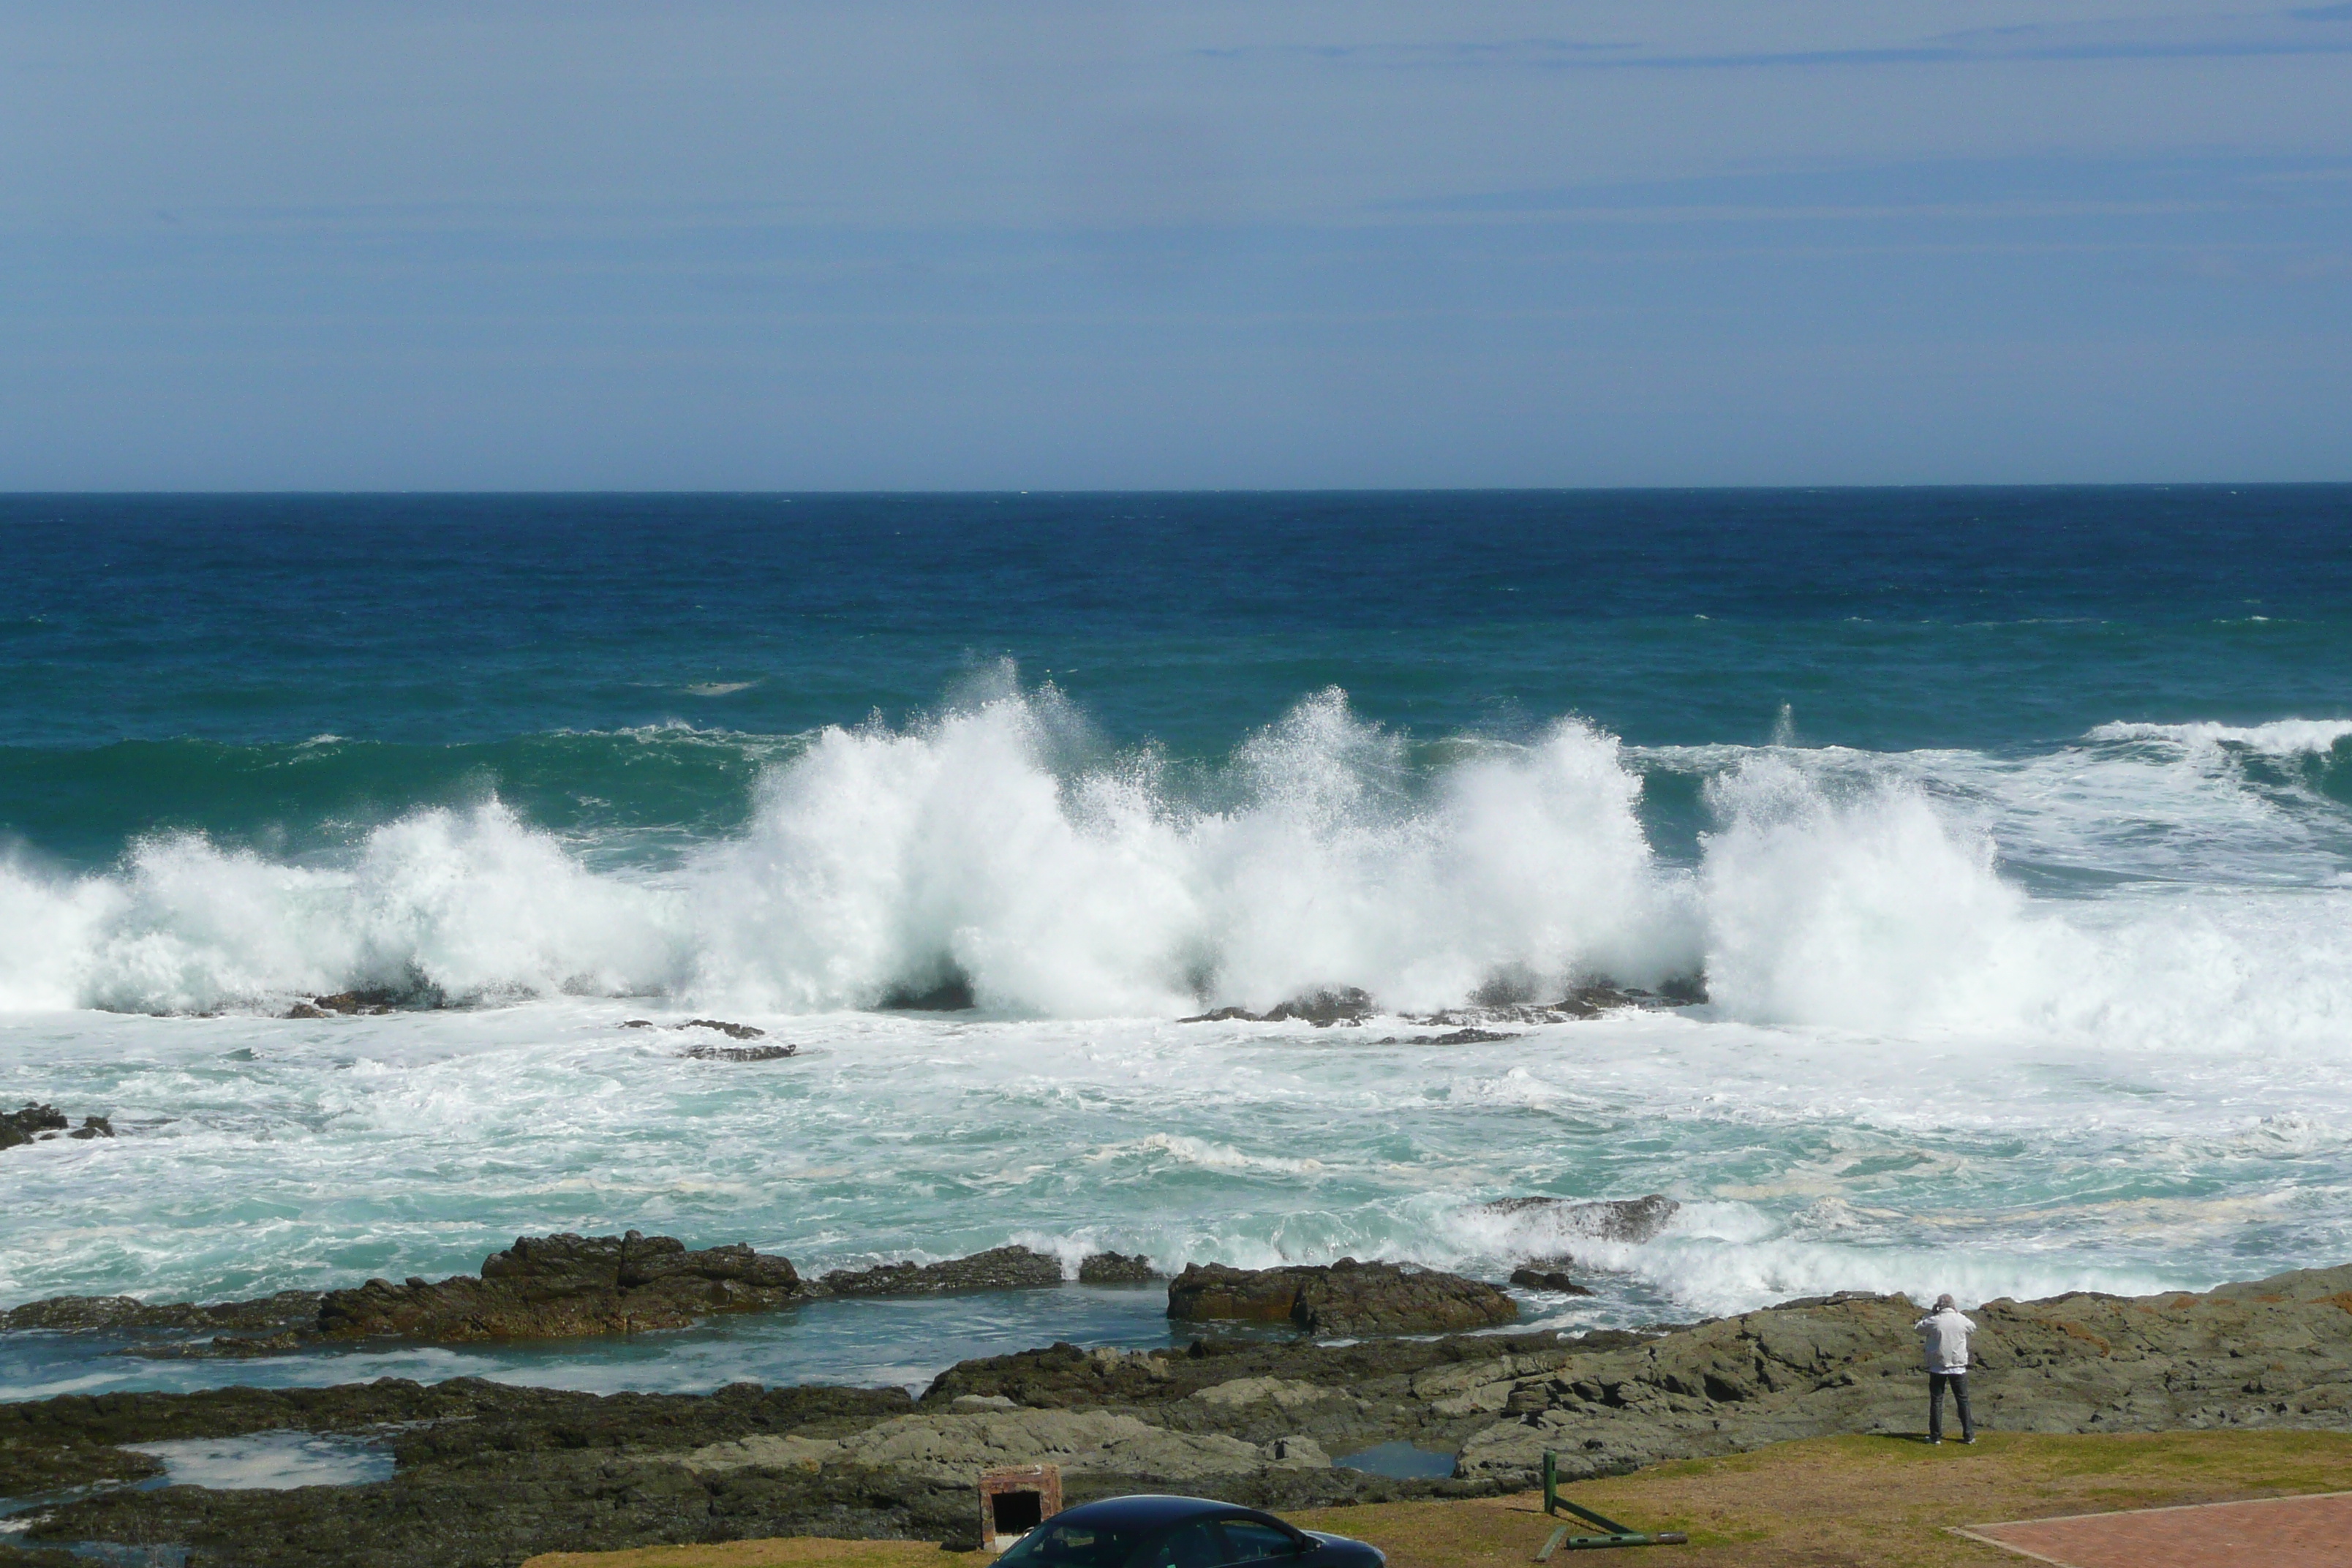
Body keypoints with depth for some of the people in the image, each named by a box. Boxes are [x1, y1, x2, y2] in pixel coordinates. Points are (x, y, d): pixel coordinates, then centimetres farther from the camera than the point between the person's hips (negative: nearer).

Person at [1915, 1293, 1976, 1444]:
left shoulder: (1934, 1321, -10)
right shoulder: (1962, 1321, -4)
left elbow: (1919, 1328, 7)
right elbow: (1973, 1328, 17)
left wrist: (1930, 1314, 13)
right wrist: (1958, 1313, 20)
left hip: (1938, 1366, -1)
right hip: (1958, 1367, 1)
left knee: (1936, 1401, 6)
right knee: (1963, 1400, 10)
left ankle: (1935, 1436, 4)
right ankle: (1968, 1435, 9)